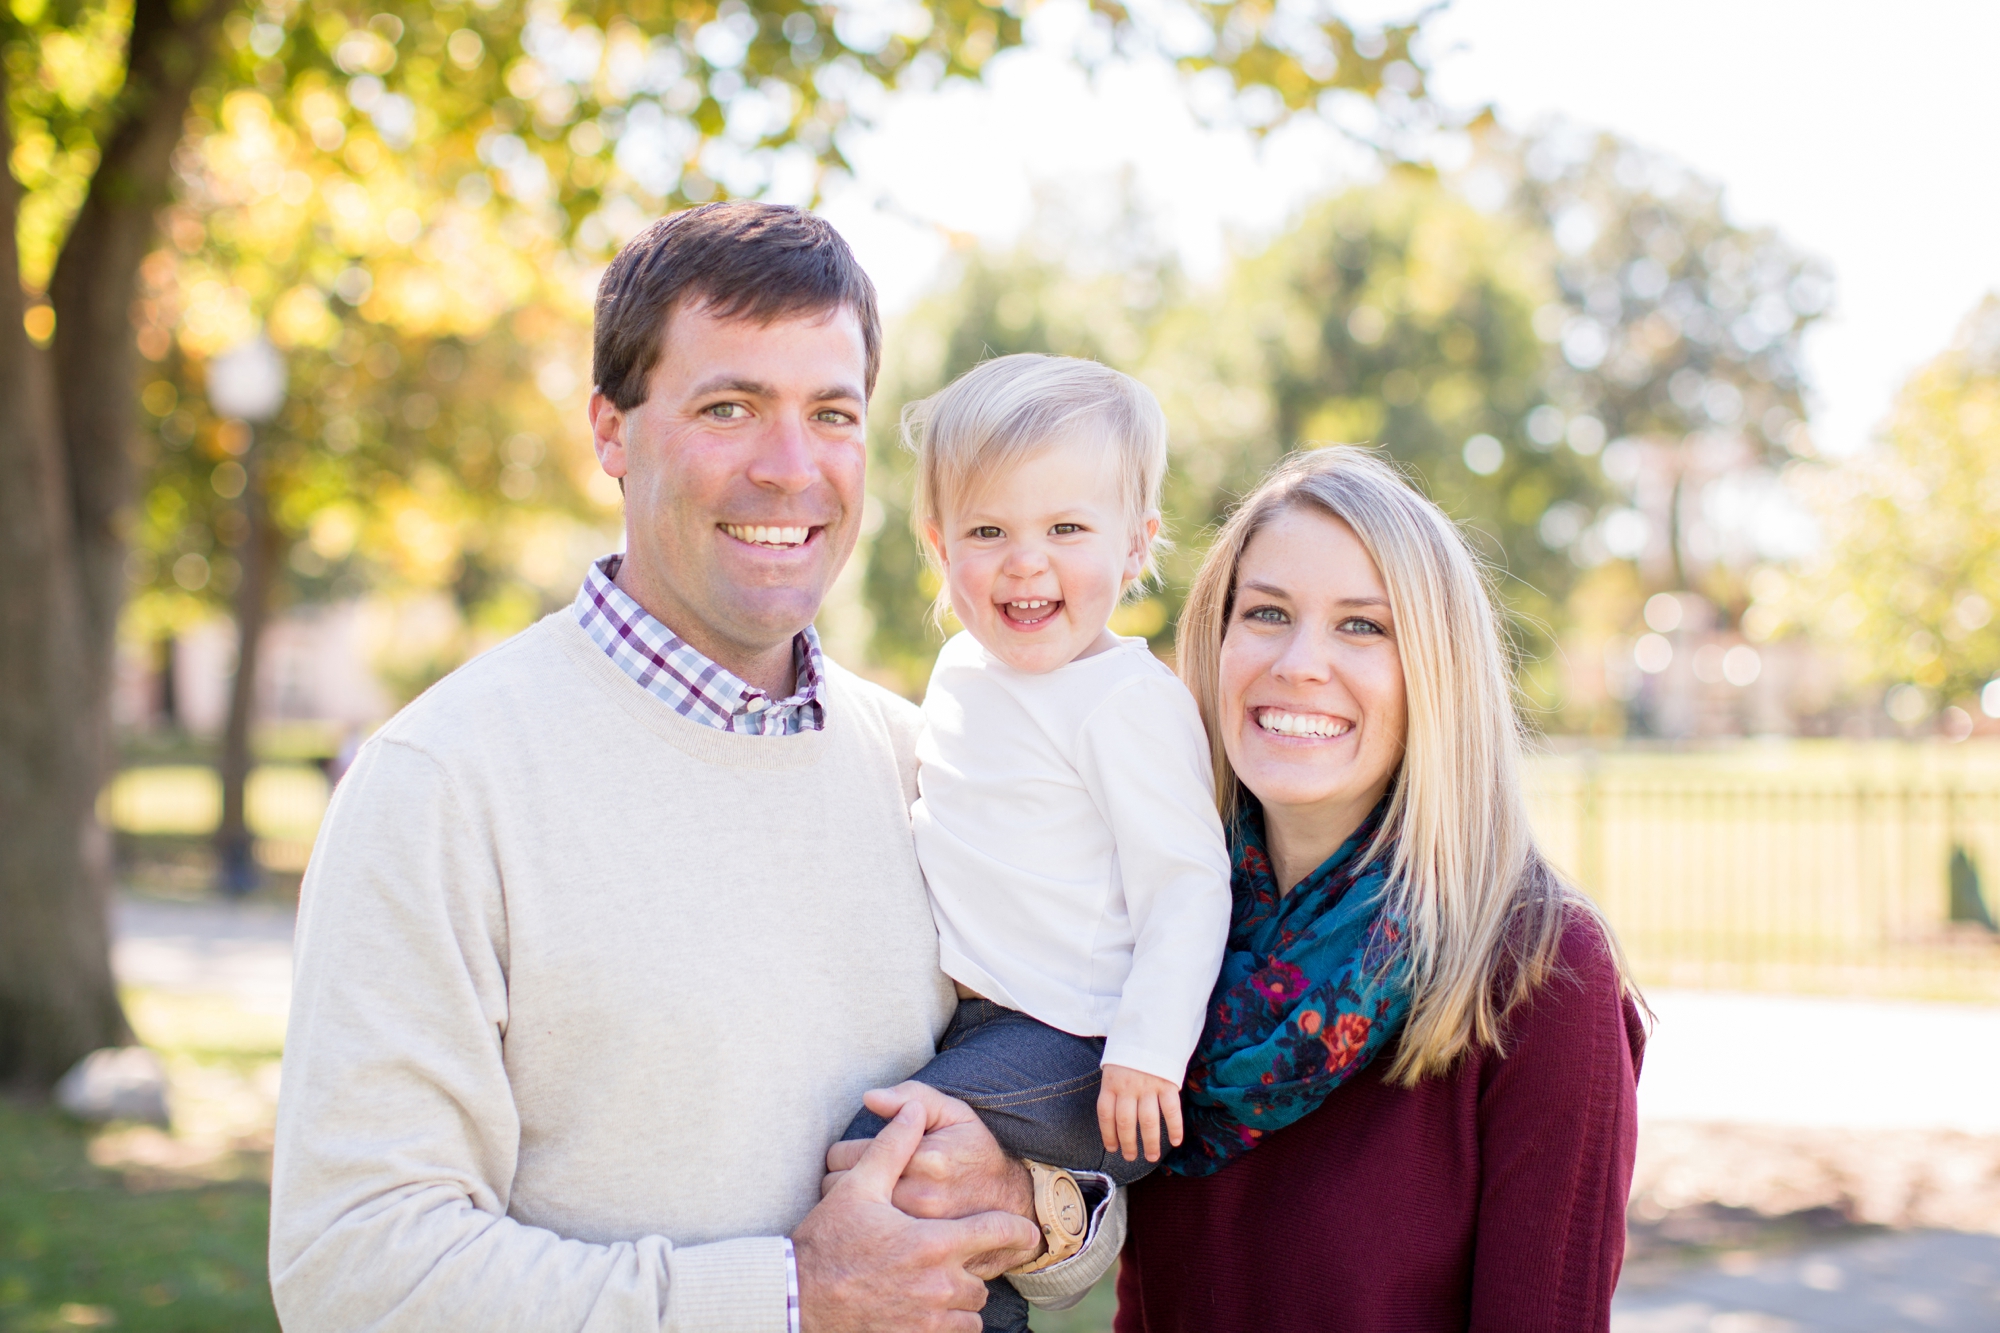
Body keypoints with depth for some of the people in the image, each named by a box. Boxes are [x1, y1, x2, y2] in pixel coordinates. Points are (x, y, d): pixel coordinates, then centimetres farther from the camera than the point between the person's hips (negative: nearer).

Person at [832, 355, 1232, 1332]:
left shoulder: (1130, 701, -14)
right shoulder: (962, 672, 11)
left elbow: (1187, 886, -16)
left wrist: (1146, 1050, -22)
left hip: (1071, 1043, -9)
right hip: (970, 1016, 9)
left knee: (871, 1153, -18)